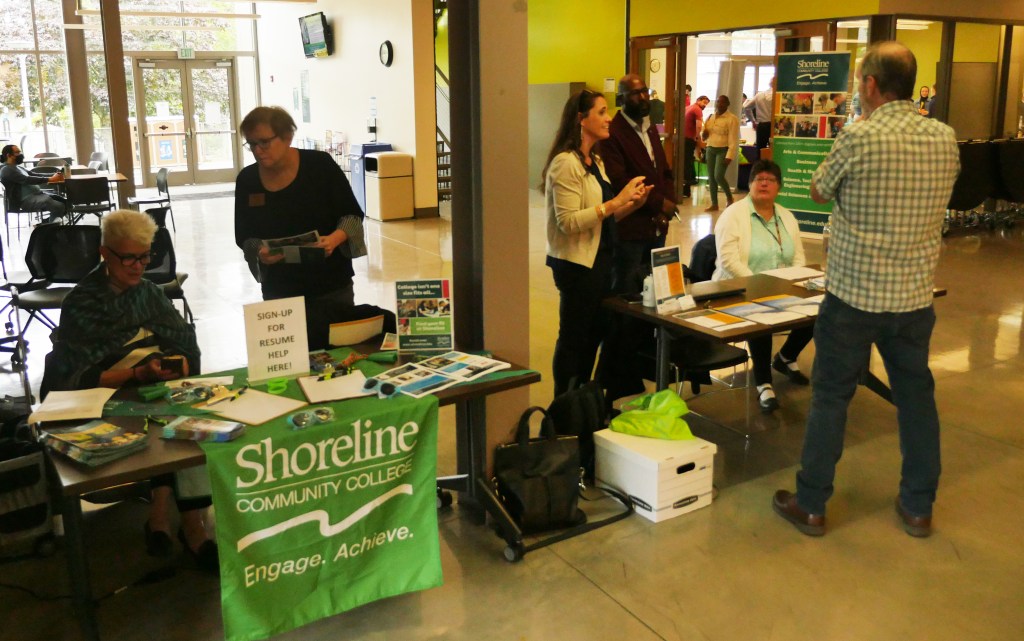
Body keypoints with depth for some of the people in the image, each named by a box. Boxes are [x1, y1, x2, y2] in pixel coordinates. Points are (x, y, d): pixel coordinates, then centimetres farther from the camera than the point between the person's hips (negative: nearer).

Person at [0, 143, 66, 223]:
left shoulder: (18, 167, 24)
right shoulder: (7, 170, -8)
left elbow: (34, 175, 19)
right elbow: (27, 180, -21)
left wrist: (53, 176, 1)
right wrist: (50, 179, -27)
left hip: (36, 194, 10)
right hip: (26, 200, -10)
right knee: (59, 207, -27)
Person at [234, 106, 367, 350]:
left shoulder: (320, 164, -9)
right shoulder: (247, 180, 0)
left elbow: (352, 215, -4)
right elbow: (244, 236, 7)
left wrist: (334, 238, -23)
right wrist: (259, 252, -15)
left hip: (330, 285, -2)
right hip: (279, 291, 2)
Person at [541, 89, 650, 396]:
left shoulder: (595, 161, 13)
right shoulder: (566, 163, -15)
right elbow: (569, 222, -23)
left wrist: (631, 204, 1)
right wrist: (616, 201, -23)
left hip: (600, 260, 9)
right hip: (576, 264, -9)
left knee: (594, 335, 16)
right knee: (573, 338, 1)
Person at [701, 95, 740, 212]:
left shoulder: (732, 119, -9)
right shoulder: (711, 117, 12)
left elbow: (733, 140, -14)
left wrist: (729, 156, -22)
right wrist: (704, 133, -3)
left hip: (723, 150, -6)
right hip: (710, 149, 7)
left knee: (718, 176, -17)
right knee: (711, 177, 4)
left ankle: (729, 197, 7)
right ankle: (714, 204, 11)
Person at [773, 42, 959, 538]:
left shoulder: (859, 137, -15)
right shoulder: (945, 140, 1)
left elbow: (819, 191, 0)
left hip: (853, 295, -4)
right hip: (915, 296, 5)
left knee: (830, 397, 7)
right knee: (916, 396, 16)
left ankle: (810, 505, 17)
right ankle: (918, 507, 28)